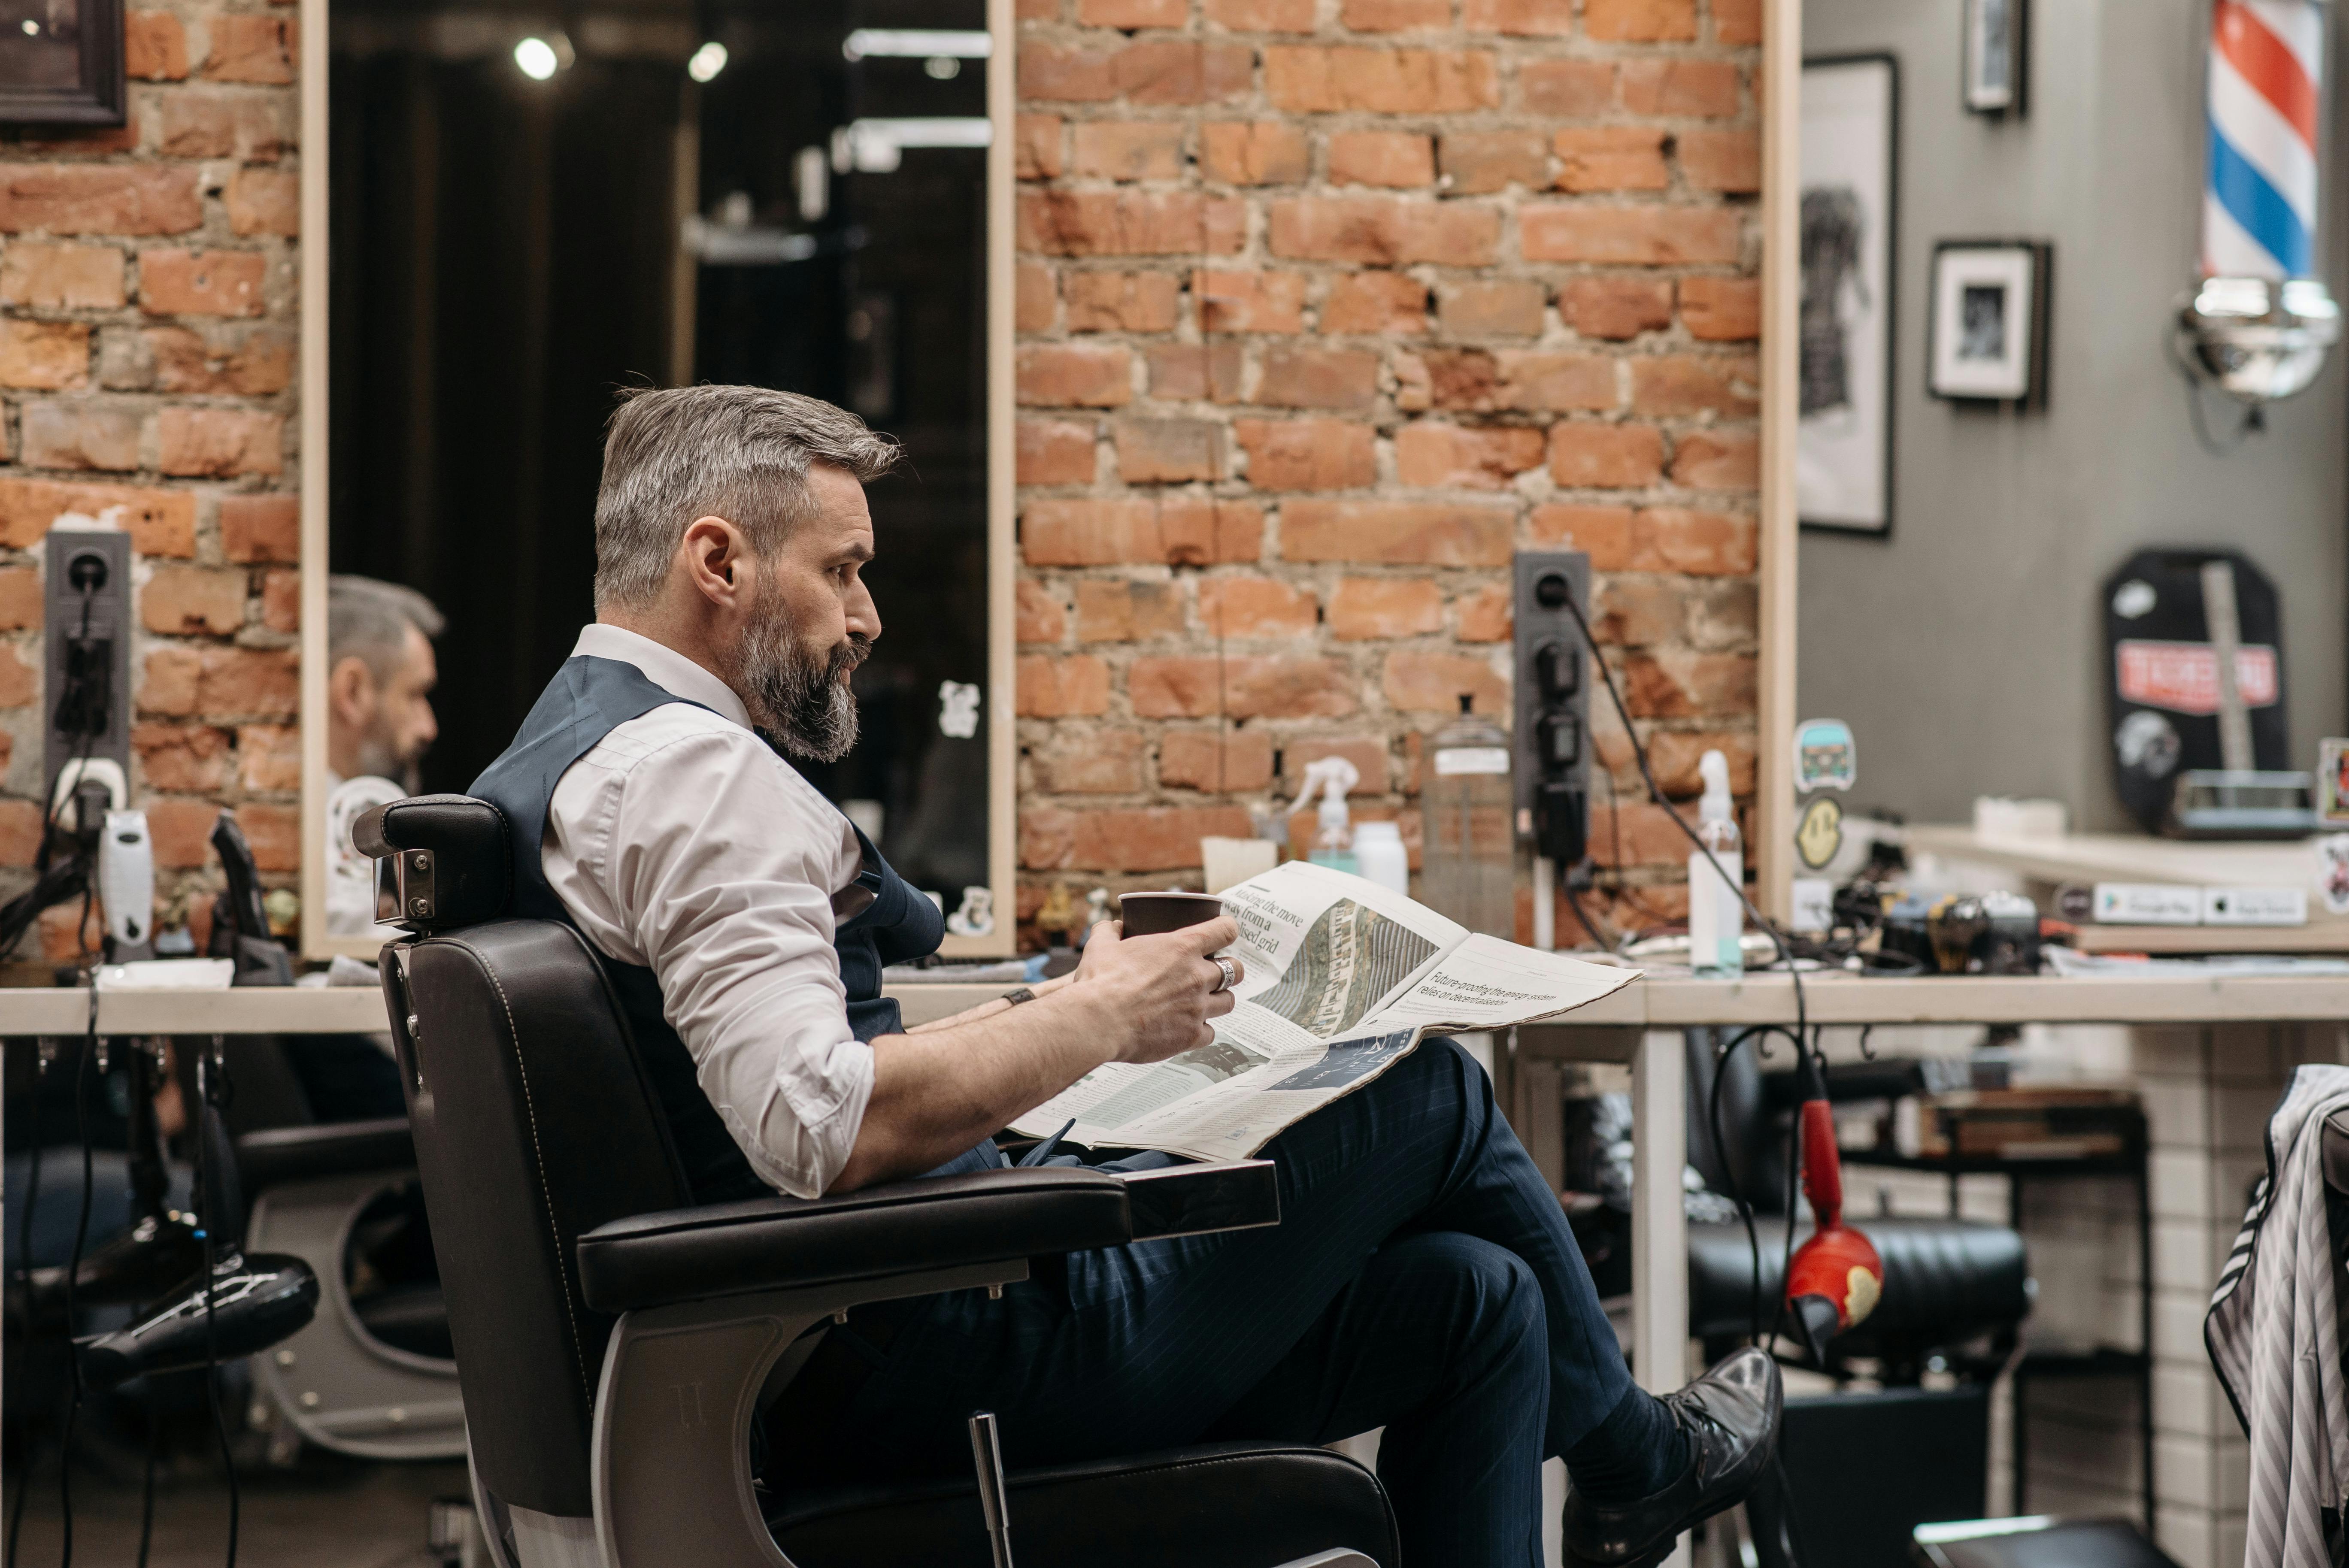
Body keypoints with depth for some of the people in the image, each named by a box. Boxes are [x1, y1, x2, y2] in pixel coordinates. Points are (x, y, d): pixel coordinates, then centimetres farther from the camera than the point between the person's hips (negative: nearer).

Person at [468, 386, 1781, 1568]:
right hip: (933, 1350, -10)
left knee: (1470, 1298, 13)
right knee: (1434, 1093, 5)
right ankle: (1631, 1458, 30)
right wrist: (1098, 1021, -16)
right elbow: (826, 1129, -29)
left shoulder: (561, 761, 16)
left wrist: (1029, 1026, 15)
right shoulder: (688, 770, -18)